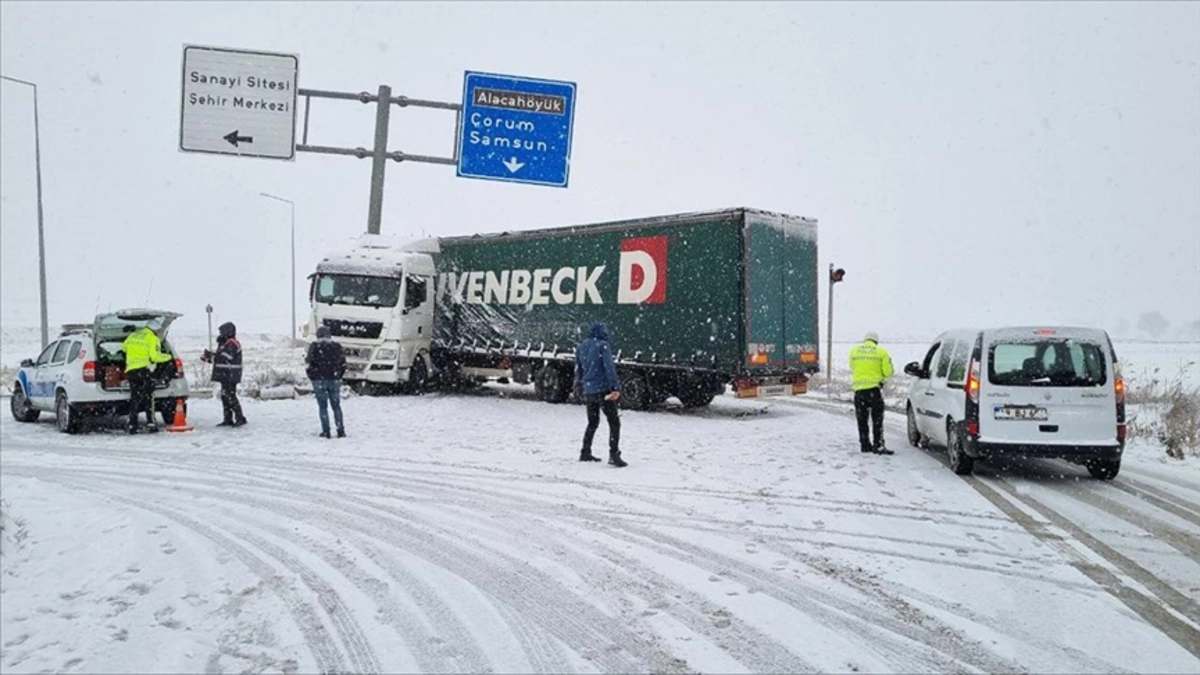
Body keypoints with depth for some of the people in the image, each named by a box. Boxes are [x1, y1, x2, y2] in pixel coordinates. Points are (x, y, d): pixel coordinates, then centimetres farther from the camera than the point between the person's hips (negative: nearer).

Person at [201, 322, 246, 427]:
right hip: (225, 376, 11)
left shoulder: (232, 344, -13)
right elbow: (220, 358, 23)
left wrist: (211, 356, -18)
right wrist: (208, 357, 13)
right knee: (225, 397, 12)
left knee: (230, 397, -12)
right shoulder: (225, 343, 20)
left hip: (230, 377, -11)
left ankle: (240, 418, -9)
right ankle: (228, 419, 17)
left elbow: (225, 358, -23)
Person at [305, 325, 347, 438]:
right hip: (334, 380, 2)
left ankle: (326, 431, 1)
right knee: (336, 406, 10)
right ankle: (341, 430, 6)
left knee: (322, 407, 5)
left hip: (319, 380, -2)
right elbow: (343, 364, 6)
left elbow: (309, 362, -8)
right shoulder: (337, 347, 3)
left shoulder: (314, 346, -6)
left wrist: (312, 376, 7)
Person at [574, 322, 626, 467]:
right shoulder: (602, 345, -7)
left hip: (588, 391, 7)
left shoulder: (580, 347, 12)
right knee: (614, 422, -3)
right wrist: (616, 387, -19)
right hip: (603, 390, -7)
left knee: (592, 423, 21)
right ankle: (614, 454, -13)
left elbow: (578, 370, 18)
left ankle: (585, 452, 23)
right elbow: (609, 367, -16)